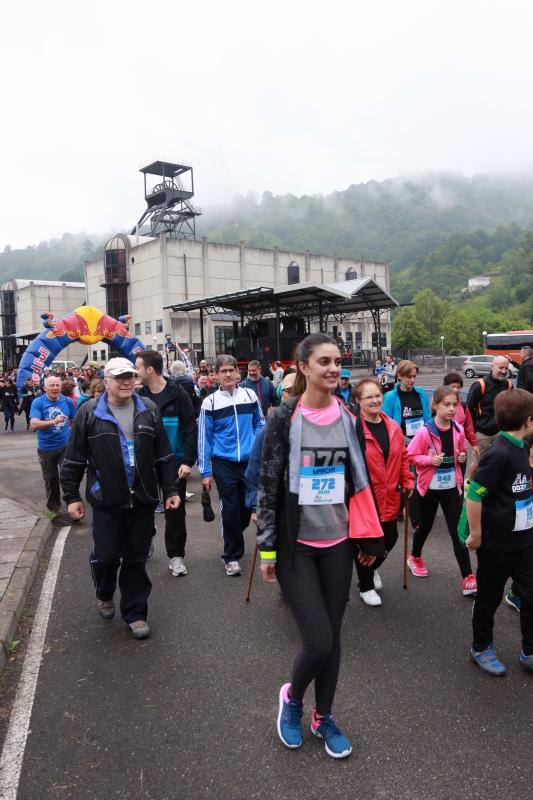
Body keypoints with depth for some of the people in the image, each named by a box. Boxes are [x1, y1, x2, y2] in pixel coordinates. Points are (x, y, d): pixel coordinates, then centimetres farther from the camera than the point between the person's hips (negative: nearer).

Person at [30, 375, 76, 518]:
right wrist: (53, 421, -35)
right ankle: (53, 507, 34)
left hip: (65, 445, 0)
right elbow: (33, 425, -23)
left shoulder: (67, 401, -3)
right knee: (51, 480, 16)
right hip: (46, 448, 0)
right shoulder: (38, 402, -10)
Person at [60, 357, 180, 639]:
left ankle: (135, 613, 26)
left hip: (142, 500, 2)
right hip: (106, 501, -2)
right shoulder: (89, 412, -3)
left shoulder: (149, 410, 4)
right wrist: (72, 496, 1)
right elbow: (74, 459, 1)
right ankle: (104, 595, 39)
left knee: (137, 558, 9)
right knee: (106, 556, 7)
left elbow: (164, 456, 7)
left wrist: (170, 490, 6)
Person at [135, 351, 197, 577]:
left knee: (175, 510, 5)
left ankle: (176, 555, 19)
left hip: (175, 463, -3)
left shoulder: (177, 395, -9)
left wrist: (188, 461, -15)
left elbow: (190, 429, -10)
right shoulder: (140, 397, 2)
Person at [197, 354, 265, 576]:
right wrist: (205, 471, -1)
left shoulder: (250, 396, 3)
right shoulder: (210, 402, -2)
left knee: (247, 509, 12)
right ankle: (232, 557, 18)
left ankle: (232, 538, 40)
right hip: (224, 464, -2)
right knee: (230, 511, 2)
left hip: (250, 461, 2)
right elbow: (204, 437, 1)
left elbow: (260, 425, 12)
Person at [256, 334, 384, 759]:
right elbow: (268, 483, -9)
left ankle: (323, 717, 38)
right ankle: (292, 696, 27)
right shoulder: (285, 417, -10)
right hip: (296, 544, -4)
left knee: (332, 636, 13)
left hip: (338, 542, 4)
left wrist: (369, 536, 11)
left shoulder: (348, 418, 2)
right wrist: (267, 548, -9)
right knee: (319, 642, -7)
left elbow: (359, 481, 10)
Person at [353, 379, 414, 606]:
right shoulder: (353, 428, -18)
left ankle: (372, 568, 49)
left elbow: (402, 456, 16)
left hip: (389, 497, 6)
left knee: (390, 538, 17)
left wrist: (407, 480, 13)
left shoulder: (393, 427, 4)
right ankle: (365, 586, 32)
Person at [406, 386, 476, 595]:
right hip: (429, 488, -2)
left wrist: (462, 457, -6)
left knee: (458, 531, -1)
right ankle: (415, 557, 44)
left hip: (452, 488, 3)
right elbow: (410, 456, -10)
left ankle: (467, 578, 4)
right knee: (425, 525, 17)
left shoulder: (458, 430, -2)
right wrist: (430, 460, -24)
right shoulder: (425, 431, -16)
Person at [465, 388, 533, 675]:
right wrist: (476, 535, -18)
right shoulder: (499, 453, -24)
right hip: (497, 543, -7)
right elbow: (473, 494, -24)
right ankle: (481, 649, 33)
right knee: (489, 598, 12)